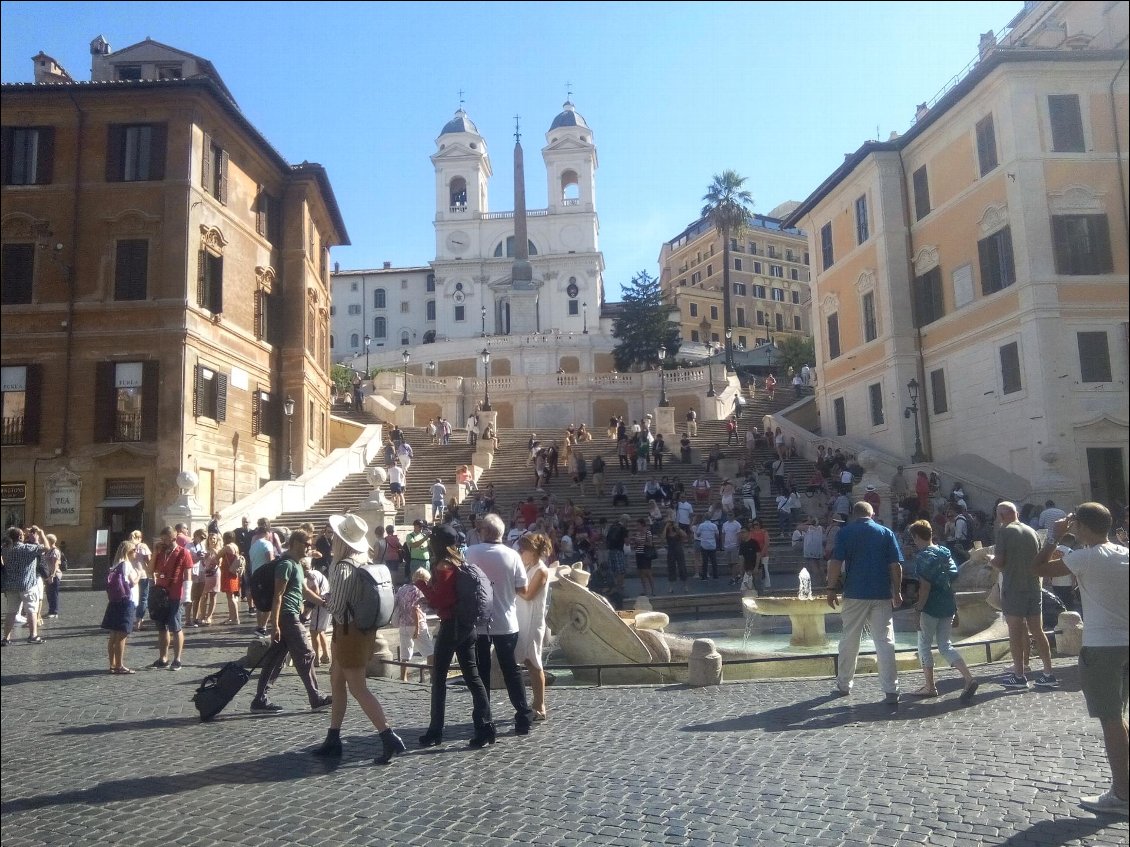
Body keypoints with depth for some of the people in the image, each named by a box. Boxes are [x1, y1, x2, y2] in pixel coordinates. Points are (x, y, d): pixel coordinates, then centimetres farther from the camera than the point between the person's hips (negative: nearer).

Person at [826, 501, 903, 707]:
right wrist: (897, 592, 7)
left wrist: (831, 588, -3)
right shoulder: (886, 533, 5)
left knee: (849, 641, 11)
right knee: (885, 642, 2)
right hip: (882, 596, 1)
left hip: (854, 594, -1)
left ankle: (843, 686, 20)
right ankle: (891, 692, -2)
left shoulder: (845, 532, 0)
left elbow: (836, 562, -8)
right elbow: (895, 565, 0)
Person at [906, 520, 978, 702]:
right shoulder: (945, 552, 9)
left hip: (931, 608, -8)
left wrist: (918, 609, -15)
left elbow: (925, 586, -19)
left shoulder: (923, 557, -14)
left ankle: (929, 687, 11)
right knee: (945, 644, 14)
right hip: (949, 605, 8)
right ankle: (969, 679, -1)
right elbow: (954, 576, 11)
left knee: (924, 645, 6)